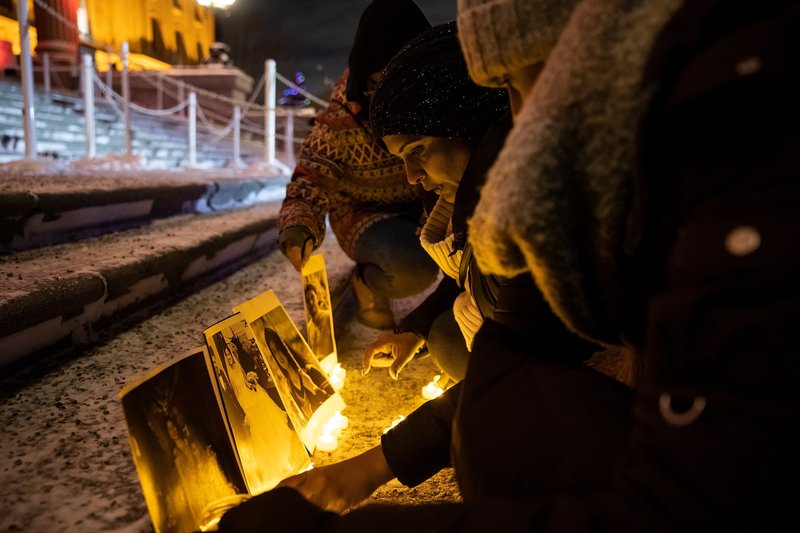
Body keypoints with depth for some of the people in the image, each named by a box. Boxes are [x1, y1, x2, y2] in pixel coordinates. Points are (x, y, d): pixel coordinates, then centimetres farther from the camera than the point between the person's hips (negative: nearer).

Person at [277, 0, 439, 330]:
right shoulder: (340, 122, -18)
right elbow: (310, 180, -17)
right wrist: (297, 227, -38)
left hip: (424, 206, 4)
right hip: (366, 214, -3)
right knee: (412, 269, -34)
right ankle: (368, 282, 0)